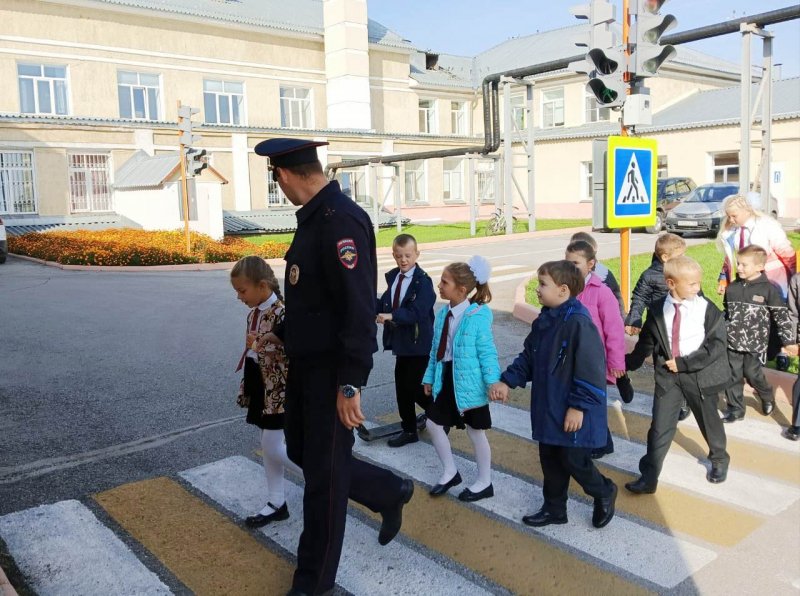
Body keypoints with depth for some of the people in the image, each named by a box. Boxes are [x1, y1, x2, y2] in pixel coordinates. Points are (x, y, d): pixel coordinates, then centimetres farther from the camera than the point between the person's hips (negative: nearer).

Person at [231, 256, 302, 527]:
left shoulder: (282, 314, -21)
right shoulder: (254, 314, 7)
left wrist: (259, 346, -24)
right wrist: (246, 388, 17)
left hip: (278, 390, -9)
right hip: (261, 388, 9)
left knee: (273, 448, -4)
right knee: (268, 447, 13)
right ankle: (276, 503, 25)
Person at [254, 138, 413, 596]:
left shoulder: (341, 219, -22)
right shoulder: (314, 217, 9)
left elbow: (358, 307, -27)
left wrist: (351, 385, -27)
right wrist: (285, 336, 22)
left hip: (332, 370, -10)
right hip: (305, 364, 10)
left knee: (323, 473, 6)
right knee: (302, 452, 20)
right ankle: (390, 493, 39)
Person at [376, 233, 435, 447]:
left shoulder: (423, 281, -15)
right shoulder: (392, 277, 7)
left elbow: (417, 312, -26)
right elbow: (385, 303, 6)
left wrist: (391, 316, -38)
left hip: (419, 342, -7)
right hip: (401, 341, 7)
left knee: (416, 389, -3)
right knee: (402, 387, 13)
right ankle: (409, 430, 28)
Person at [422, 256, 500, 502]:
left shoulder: (478, 316, -18)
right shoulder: (442, 314, 2)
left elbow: (487, 352, -16)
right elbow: (436, 350, 10)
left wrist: (493, 383, -20)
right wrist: (430, 377, 13)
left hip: (469, 382, -7)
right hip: (446, 379, 7)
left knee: (475, 431, 8)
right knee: (433, 424, 11)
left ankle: (484, 483, 27)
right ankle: (450, 472, 31)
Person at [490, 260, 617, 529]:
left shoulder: (579, 323, -22)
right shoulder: (543, 321, 5)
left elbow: (590, 371, -23)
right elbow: (528, 358, 12)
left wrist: (578, 406, -21)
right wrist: (507, 381, 1)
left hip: (573, 413, -8)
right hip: (548, 409, 8)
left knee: (573, 461, 4)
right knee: (550, 459, 17)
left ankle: (604, 493, 32)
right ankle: (554, 508, 34)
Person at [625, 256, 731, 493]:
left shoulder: (708, 310, -11)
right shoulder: (658, 310, -4)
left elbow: (716, 347, -15)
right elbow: (646, 343, 7)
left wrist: (683, 363, -19)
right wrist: (627, 364, 11)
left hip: (701, 375, -1)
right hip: (667, 375, 1)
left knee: (709, 421, 19)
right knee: (660, 427, 2)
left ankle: (719, 460, 47)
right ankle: (648, 477, 10)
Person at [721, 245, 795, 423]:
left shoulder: (768, 289, -9)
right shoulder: (732, 288, 3)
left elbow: (782, 315, -7)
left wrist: (788, 341, -9)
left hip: (755, 343, -4)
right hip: (733, 342, 4)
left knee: (752, 374, 3)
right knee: (733, 376, 7)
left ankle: (767, 397, 34)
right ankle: (735, 409, 20)